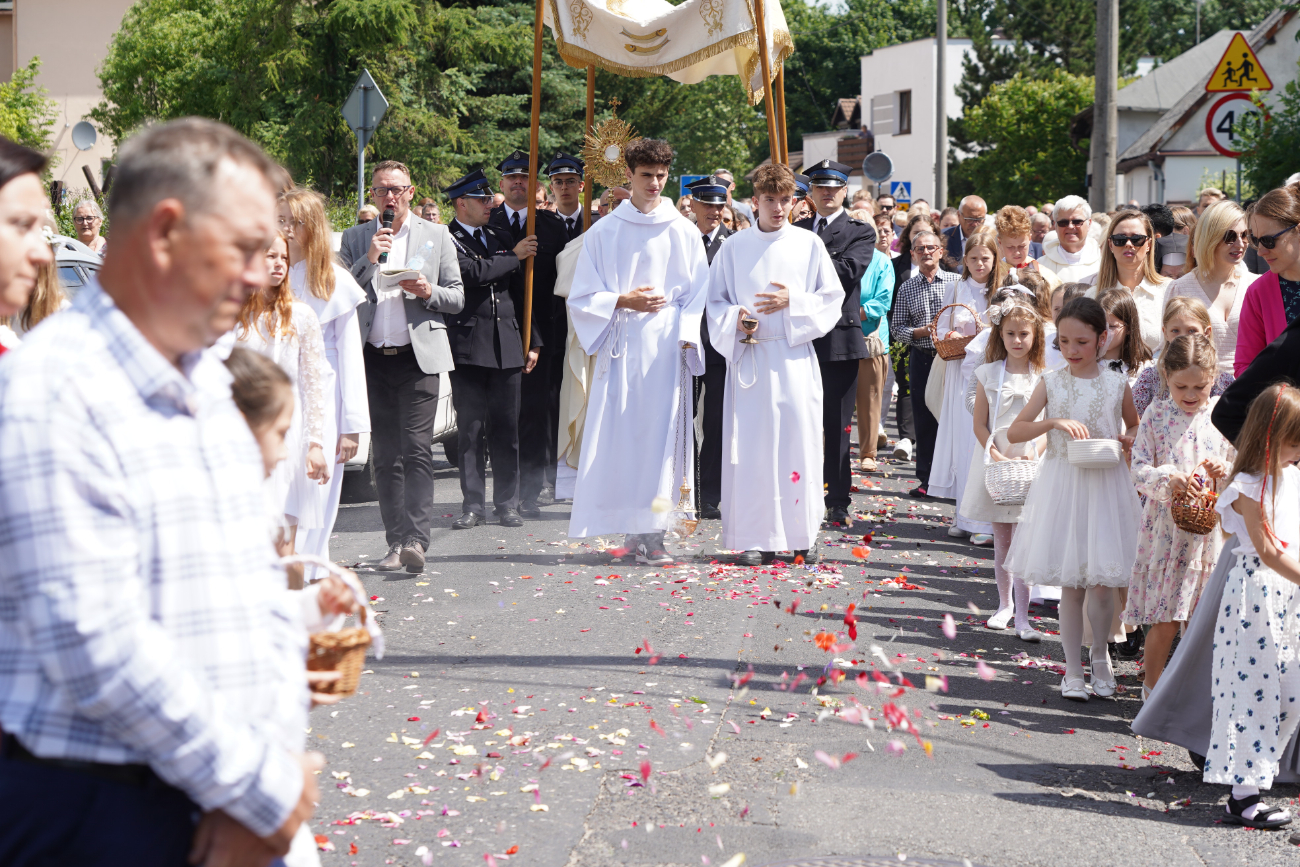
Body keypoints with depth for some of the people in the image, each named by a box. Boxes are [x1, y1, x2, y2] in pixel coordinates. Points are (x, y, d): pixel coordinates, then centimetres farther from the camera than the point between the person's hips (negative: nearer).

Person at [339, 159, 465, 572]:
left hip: (419, 355, -2)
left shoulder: (436, 236, 9)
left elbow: (457, 297, 8)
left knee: (417, 450, -13)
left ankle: (416, 540, -18)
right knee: (385, 456, 4)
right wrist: (369, 260, -8)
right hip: (373, 358, 2)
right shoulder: (355, 238, 11)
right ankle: (396, 542, 9)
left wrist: (429, 293, -12)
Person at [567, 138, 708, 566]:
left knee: (660, 434, -5)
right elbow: (582, 297, 8)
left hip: (665, 352, 0)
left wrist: (684, 338, -7)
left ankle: (651, 534, -3)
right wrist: (622, 301, -8)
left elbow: (697, 294, 8)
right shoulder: (603, 234, 8)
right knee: (618, 437, -4)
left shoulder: (684, 233, 9)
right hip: (620, 348, 0)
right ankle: (632, 532, 3)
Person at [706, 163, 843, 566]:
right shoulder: (734, 248, 8)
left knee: (799, 440, -3)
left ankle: (802, 534, 6)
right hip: (749, 356, 0)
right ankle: (757, 539, 1)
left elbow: (832, 299, 5)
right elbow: (715, 302, 10)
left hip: (795, 356, 0)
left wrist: (792, 302, -11)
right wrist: (735, 320, -11)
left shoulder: (810, 245, 6)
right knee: (751, 444, -3)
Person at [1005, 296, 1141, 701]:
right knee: (1070, 586, 4)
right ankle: (1073, 671, 16)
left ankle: (1100, 654, 25)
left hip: (1104, 485, 0)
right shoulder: (1051, 383, 0)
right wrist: (1053, 422, -20)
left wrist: (1123, 441, -5)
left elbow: (1135, 426, 17)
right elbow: (1014, 431, -5)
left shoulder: (1116, 383, 1)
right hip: (1062, 484, 0)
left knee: (1099, 583, 0)